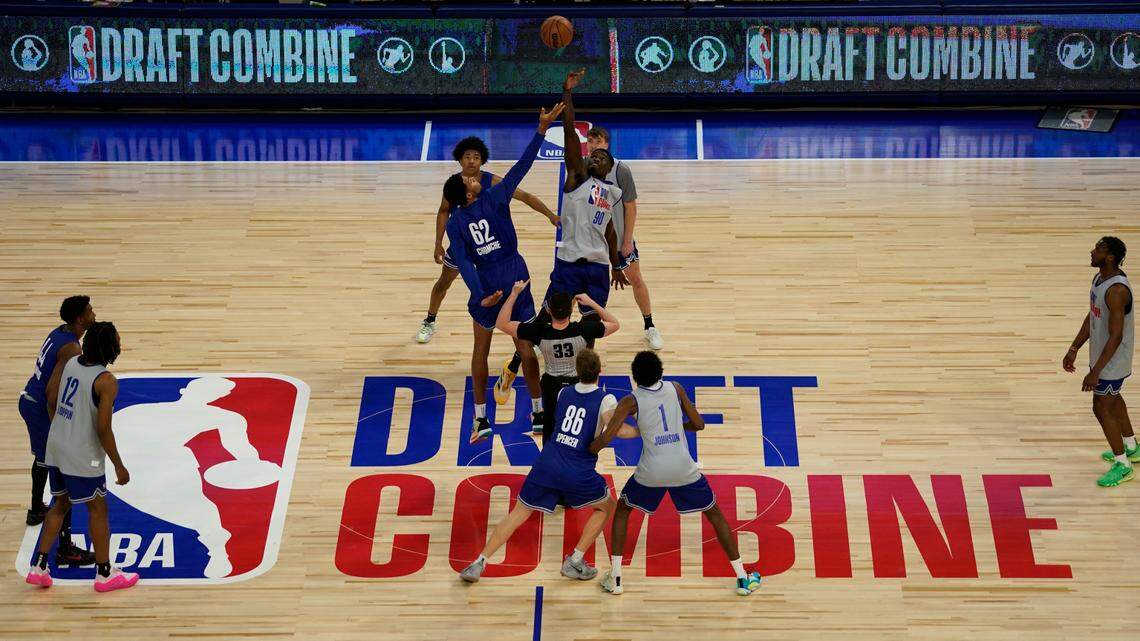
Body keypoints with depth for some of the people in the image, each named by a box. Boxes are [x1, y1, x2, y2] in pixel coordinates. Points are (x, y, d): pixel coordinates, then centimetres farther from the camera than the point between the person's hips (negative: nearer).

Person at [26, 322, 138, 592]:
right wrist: (119, 467, -12)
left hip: (56, 447, 7)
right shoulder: (106, 381, -20)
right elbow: (103, 429, -21)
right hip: (83, 456, -7)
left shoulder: (71, 363, 2)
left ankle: (38, 567, 20)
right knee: (98, 510, 8)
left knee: (61, 504, 21)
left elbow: (52, 403, 11)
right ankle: (104, 574, 17)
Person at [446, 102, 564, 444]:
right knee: (526, 348, 11)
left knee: (481, 349, 15)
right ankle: (538, 411, 19)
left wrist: (480, 296, -19)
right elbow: (522, 166, -12)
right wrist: (542, 130, -10)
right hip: (516, 279, 0)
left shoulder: (455, 223, -7)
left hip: (486, 287, 0)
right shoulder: (495, 197, -11)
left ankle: (480, 418, 14)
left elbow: (463, 265, -15)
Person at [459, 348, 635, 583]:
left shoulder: (564, 393, 12)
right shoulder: (605, 399, -4)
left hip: (547, 464, 4)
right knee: (606, 507, 23)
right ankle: (575, 561, 12)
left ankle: (479, 564, 4)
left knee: (518, 513, 14)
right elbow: (617, 430, -21)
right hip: (578, 472, -4)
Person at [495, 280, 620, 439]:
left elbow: (501, 323, -18)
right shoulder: (582, 330, -27)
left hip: (551, 386, 0)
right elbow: (615, 324, -9)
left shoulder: (540, 333, -27)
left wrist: (514, 293, -16)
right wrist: (592, 303, -7)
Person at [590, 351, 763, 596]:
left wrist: (586, 451, 10)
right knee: (715, 514, 20)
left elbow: (606, 438, -8)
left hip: (652, 470, -1)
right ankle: (743, 578, 16)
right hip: (683, 467, 1)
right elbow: (698, 424, 11)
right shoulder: (675, 389, 5)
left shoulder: (631, 401, -3)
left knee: (622, 510, 24)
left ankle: (615, 578, 16)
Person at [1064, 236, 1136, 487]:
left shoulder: (1117, 290, -32)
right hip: (1101, 354, 10)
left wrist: (1095, 372, -29)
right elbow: (1092, 317, 11)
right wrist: (1074, 349, 12)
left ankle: (1122, 466, 13)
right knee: (1112, 398, 25)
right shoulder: (1100, 278, -1)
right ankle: (1131, 448, 45)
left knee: (1102, 408, -1)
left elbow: (1116, 336, -31)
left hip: (1112, 360, -10)